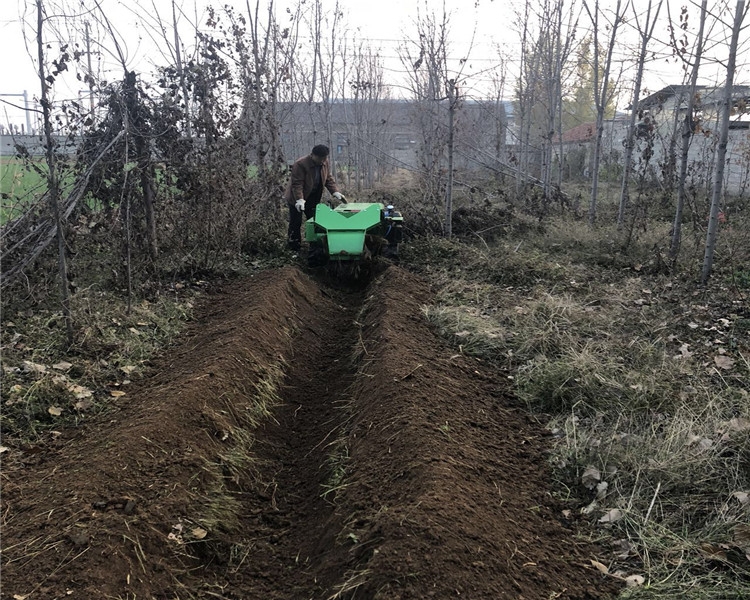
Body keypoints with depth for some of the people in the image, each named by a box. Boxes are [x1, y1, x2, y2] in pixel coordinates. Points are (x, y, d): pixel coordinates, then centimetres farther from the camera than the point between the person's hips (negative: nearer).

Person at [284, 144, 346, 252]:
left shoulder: (324, 162, -4)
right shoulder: (300, 164, -26)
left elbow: (329, 179, 5)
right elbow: (297, 184, -28)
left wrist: (336, 192, -7)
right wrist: (299, 200, -38)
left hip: (313, 198, 6)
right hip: (297, 199, -6)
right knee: (296, 223, -2)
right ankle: (294, 249, 5)